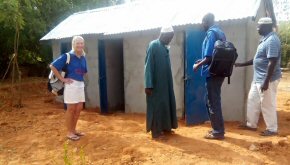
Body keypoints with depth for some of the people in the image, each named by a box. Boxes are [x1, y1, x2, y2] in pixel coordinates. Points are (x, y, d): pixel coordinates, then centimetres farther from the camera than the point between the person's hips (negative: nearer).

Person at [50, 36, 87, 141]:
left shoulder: (83, 58, 10)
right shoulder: (67, 56, -9)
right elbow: (53, 66, -11)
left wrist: (80, 77, 9)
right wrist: (62, 79, -12)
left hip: (81, 84, 7)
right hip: (71, 84, -7)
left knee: (79, 108, 11)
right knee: (71, 109, -1)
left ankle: (73, 130, 25)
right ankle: (69, 132, 11)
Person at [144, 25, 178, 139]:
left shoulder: (165, 48, 12)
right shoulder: (153, 45, -11)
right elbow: (148, 66, -16)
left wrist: (169, 83, 15)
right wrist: (148, 85, -20)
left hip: (165, 83, 8)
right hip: (156, 84, -8)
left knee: (166, 104, 14)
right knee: (156, 106, -1)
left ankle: (165, 127, 27)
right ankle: (156, 131, 9)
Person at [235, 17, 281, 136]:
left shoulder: (272, 40, -19)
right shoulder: (265, 39, 13)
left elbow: (272, 62, -24)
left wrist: (266, 81, -26)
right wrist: (242, 64, 21)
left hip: (267, 79, -10)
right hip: (258, 78, 10)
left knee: (267, 105, 2)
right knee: (252, 101, 17)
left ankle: (272, 129, 18)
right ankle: (251, 125, 30)